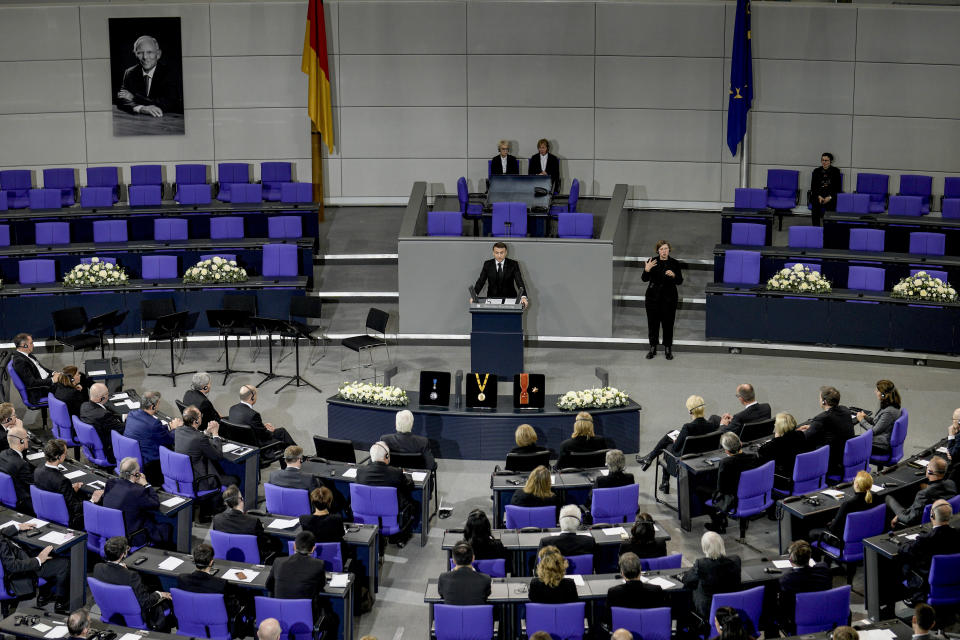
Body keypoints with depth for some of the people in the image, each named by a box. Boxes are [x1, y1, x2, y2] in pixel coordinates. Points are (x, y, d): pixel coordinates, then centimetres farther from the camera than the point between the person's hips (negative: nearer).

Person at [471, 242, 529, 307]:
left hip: (509, 299, -1)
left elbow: (519, 281, -9)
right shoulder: (487, 264, 5)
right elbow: (481, 281, -1)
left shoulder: (513, 264, 1)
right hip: (492, 298, 1)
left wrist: (523, 297, -27)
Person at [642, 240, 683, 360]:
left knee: (668, 323, 2)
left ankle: (668, 349, 13)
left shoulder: (674, 263, -2)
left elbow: (680, 281, -2)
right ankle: (653, 348, 17)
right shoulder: (652, 261, -3)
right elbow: (644, 279, -9)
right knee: (653, 323, 5)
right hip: (653, 297, 0)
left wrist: (673, 275, -22)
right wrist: (647, 270, -28)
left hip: (669, 297, 0)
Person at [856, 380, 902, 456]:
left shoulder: (889, 412, -28)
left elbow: (874, 431, -21)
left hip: (881, 447, -10)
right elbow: (876, 421, 14)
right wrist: (866, 417, -1)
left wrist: (862, 420, -9)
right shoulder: (888, 406, 2)